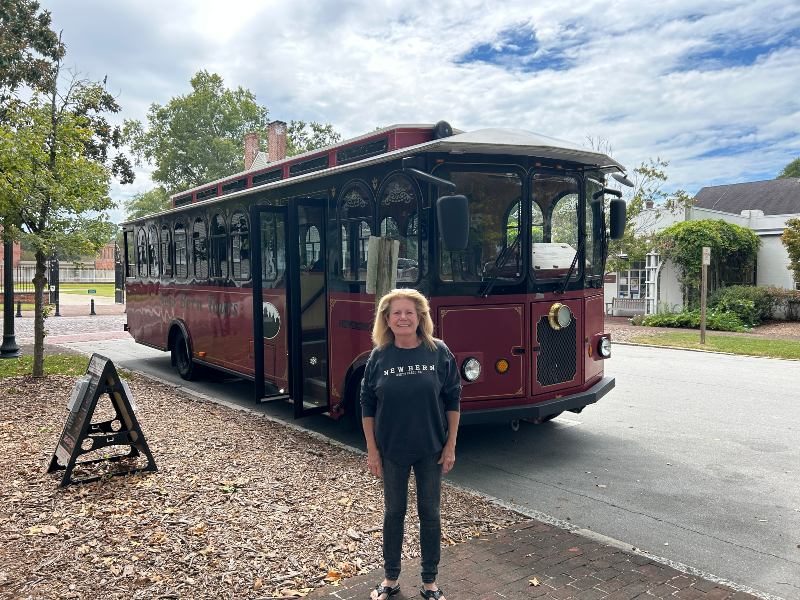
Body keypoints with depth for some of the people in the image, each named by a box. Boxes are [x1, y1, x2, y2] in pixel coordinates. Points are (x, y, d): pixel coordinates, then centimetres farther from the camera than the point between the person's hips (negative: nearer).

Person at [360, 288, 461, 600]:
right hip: (392, 451, 1)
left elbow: (452, 400, -3)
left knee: (429, 513, 11)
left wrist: (450, 445, -5)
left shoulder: (438, 352, -8)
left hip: (431, 450, 0)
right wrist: (372, 451, -3)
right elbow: (367, 407, -1)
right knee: (393, 512, 14)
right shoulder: (379, 356, -6)